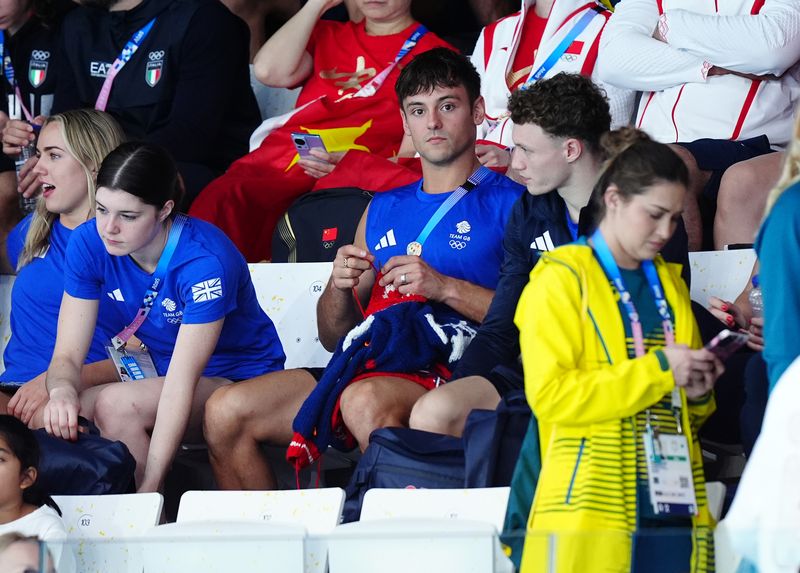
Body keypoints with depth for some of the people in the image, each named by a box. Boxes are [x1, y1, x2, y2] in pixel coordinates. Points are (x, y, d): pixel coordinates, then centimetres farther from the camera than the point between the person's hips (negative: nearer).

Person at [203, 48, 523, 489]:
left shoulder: (510, 202, 7)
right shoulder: (384, 209, 26)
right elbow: (334, 336, 25)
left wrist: (445, 287, -13)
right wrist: (339, 288, 3)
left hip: (451, 373, -6)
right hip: (371, 365, 6)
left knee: (365, 400, -39)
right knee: (225, 411, -11)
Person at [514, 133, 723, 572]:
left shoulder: (669, 285, 21)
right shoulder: (562, 280, 0)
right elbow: (549, 394, -12)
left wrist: (698, 391, 4)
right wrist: (658, 370, -13)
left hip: (671, 507, 6)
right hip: (591, 509, -6)